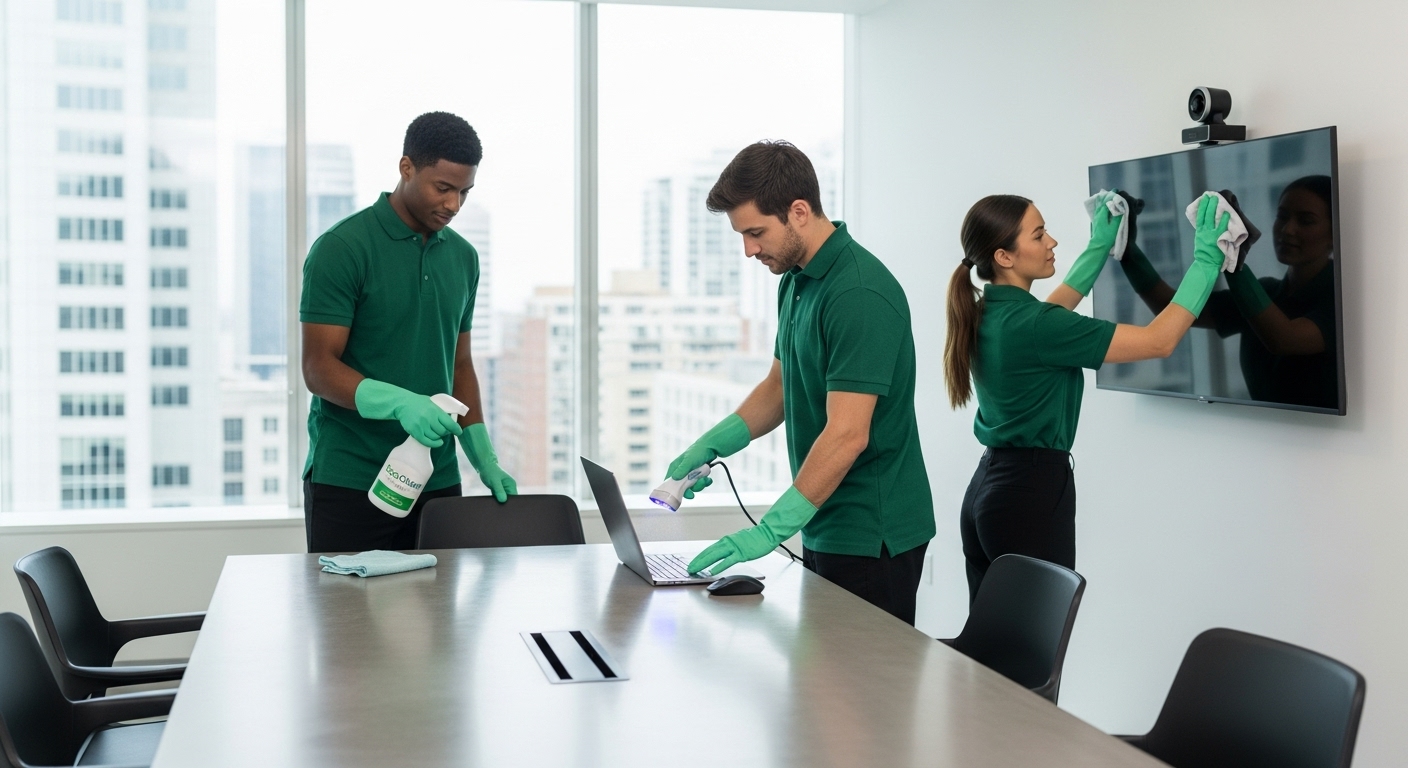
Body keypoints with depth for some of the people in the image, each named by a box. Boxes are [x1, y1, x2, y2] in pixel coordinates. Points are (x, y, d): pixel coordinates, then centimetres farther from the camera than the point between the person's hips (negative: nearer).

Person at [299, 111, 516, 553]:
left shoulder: (462, 257, 10)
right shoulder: (341, 249, -9)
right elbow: (318, 369, -13)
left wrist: (485, 459, 7)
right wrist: (400, 403, -29)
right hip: (348, 481, -5)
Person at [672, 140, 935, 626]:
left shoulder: (859, 293, -22)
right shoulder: (796, 280, 8)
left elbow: (847, 435, -26)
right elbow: (779, 387, 19)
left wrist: (770, 530, -28)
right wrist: (709, 447, 5)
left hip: (872, 535, -9)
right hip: (825, 528, 9)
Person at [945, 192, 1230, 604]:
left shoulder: (986, 314, 7)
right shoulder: (1032, 325, -20)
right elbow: (1159, 340, -17)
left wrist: (1101, 244, 34)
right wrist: (1206, 260, -10)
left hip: (987, 488, 9)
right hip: (1032, 493, -9)